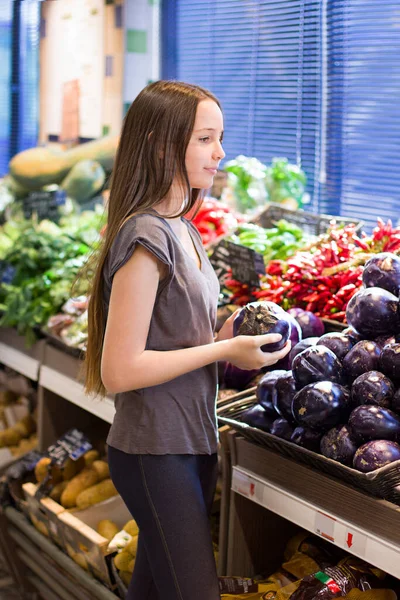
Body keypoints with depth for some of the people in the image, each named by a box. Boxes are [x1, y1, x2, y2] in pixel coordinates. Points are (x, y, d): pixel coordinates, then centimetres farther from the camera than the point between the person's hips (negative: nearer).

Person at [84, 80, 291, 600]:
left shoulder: (184, 231, 10)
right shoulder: (145, 237, -19)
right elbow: (120, 371, -22)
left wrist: (231, 337, 3)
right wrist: (225, 349, -18)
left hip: (192, 441, 9)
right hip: (155, 453, -9)